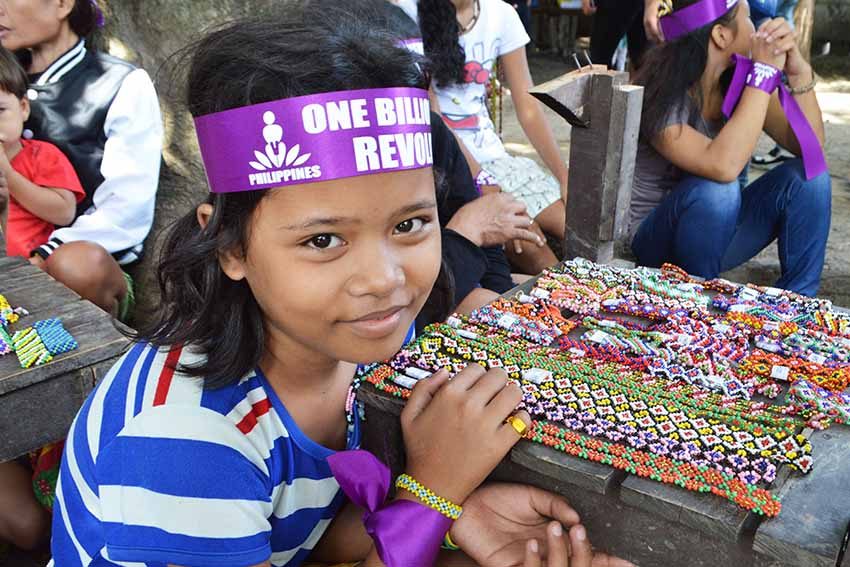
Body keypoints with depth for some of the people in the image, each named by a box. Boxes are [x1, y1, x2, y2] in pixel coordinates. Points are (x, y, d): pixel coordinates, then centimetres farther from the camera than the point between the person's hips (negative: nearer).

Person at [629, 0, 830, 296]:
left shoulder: (740, 79, -5)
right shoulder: (661, 95, -23)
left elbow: (811, 147, -7)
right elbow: (723, 166, -39)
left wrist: (799, 72, -21)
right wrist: (765, 71, -33)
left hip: (719, 229, 6)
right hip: (659, 240, -6)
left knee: (807, 175, -13)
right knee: (715, 188, -34)